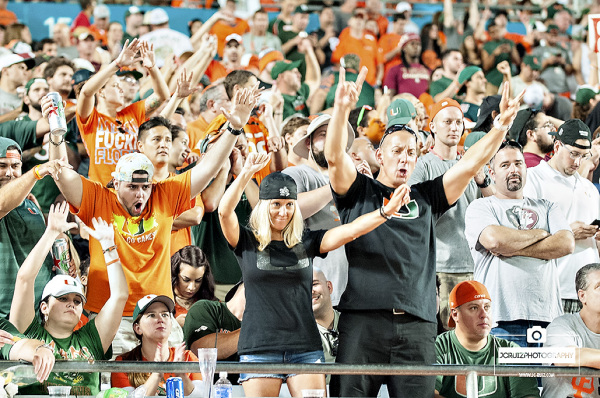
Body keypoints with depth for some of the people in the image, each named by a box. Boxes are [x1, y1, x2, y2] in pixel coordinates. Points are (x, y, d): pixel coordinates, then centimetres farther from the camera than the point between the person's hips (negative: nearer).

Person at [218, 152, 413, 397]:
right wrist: (246, 173, -22)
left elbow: (350, 231, 1)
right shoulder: (247, 242, 5)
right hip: (259, 348, -2)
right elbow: (225, 211, -12)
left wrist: (387, 211, -13)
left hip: (305, 347, 2)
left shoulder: (306, 243, 10)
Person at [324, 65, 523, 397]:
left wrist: (501, 126, -3)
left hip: (417, 324, 3)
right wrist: (341, 109, -20)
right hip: (362, 319, -3)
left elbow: (470, 165, 11)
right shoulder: (359, 192, 12)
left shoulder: (426, 197, 20)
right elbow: (335, 157, -4)